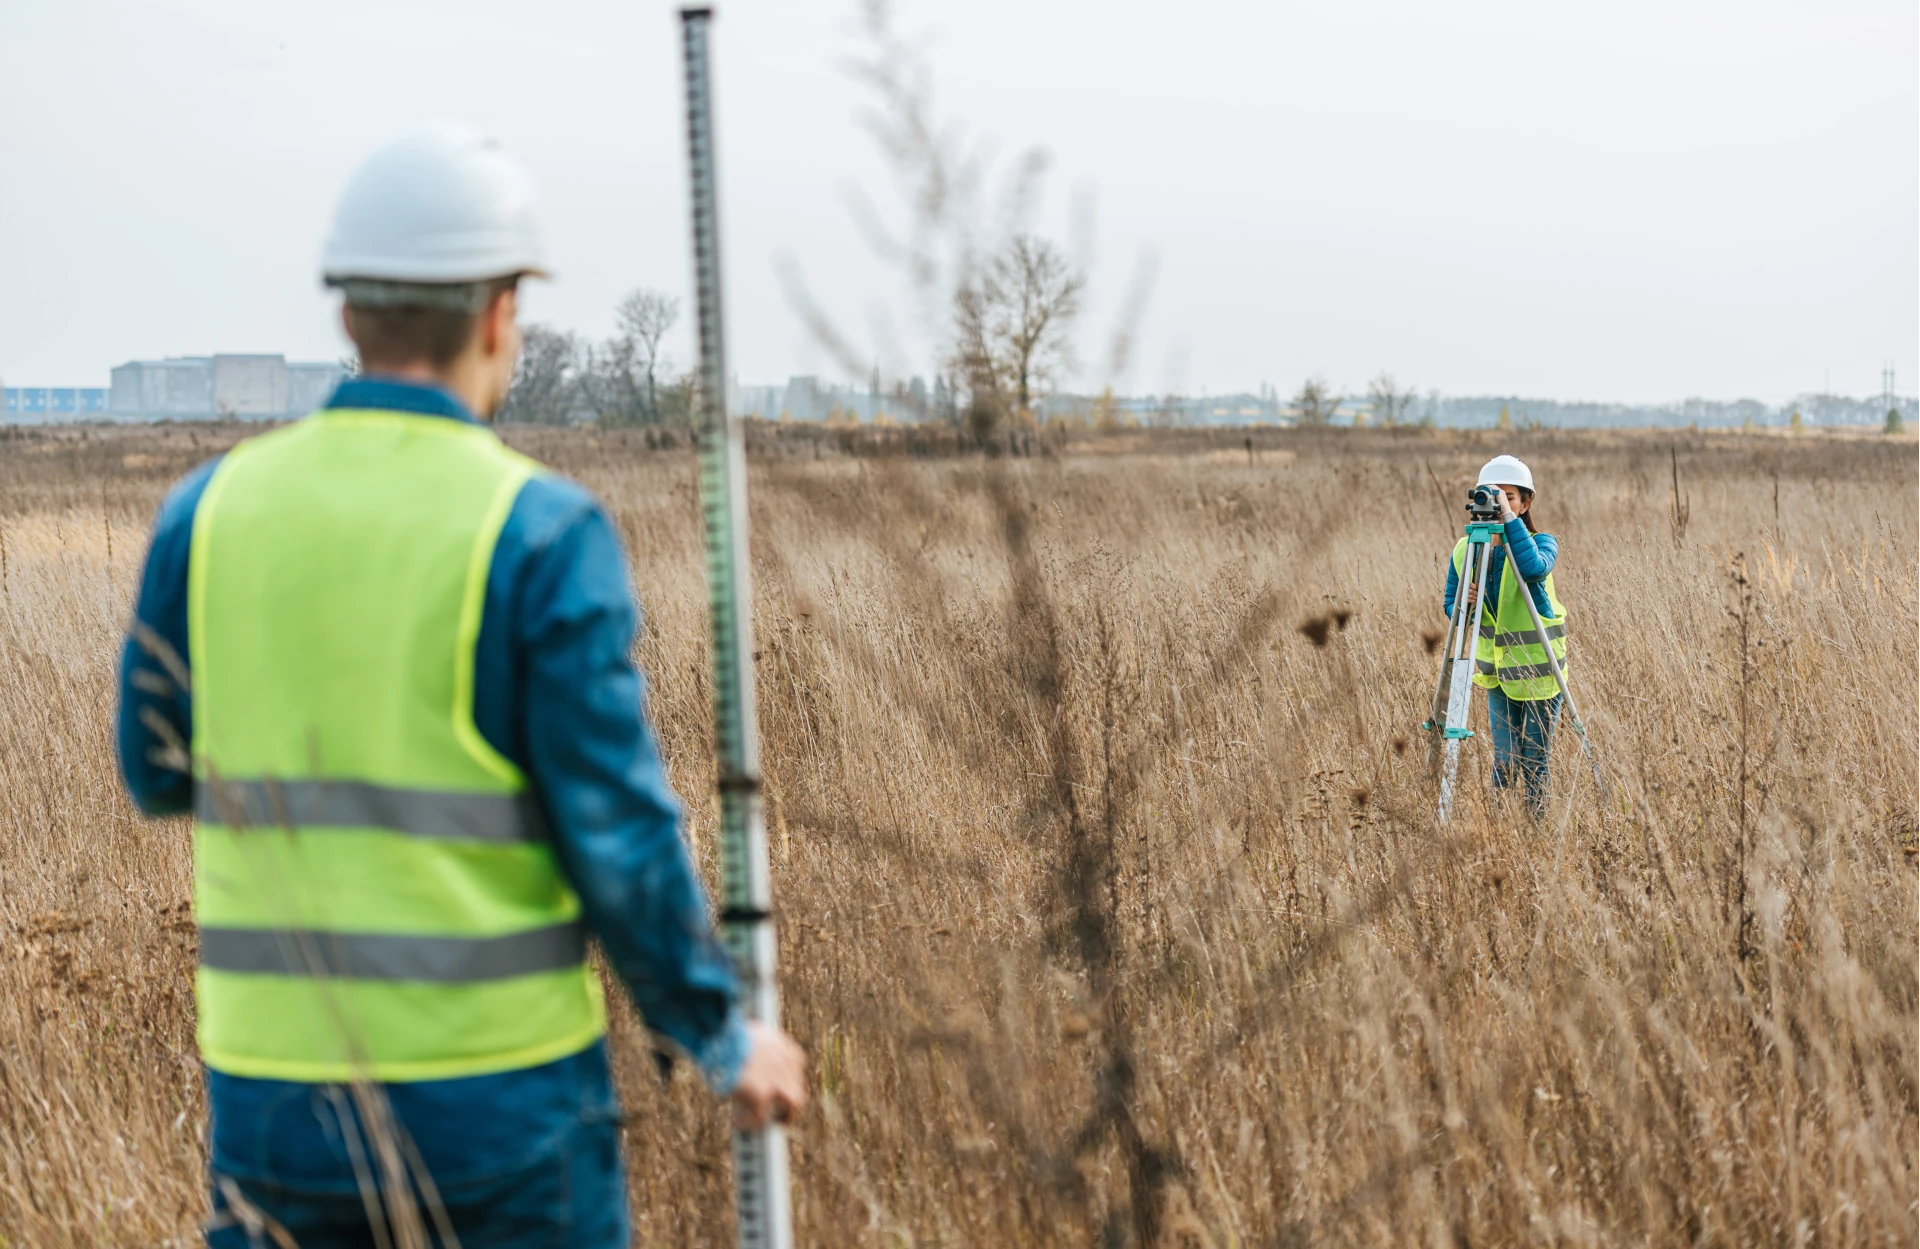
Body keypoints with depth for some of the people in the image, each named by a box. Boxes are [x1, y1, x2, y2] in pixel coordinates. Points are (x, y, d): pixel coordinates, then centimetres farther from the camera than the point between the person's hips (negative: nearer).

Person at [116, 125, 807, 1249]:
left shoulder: (209, 512, 0)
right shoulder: (543, 534, -12)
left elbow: (161, 773, 12)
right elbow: (618, 832, -12)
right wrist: (724, 1037, 2)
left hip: (274, 1090, 4)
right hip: (499, 1098, -3)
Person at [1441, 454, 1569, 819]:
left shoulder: (1541, 542, -12)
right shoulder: (1464, 550, -2)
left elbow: (1534, 568, -36)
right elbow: (1451, 607, 6)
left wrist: (1509, 518, -36)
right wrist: (1464, 602, -17)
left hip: (1538, 666, -3)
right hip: (1496, 668, 3)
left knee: (1534, 759, 3)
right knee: (1504, 759, 4)